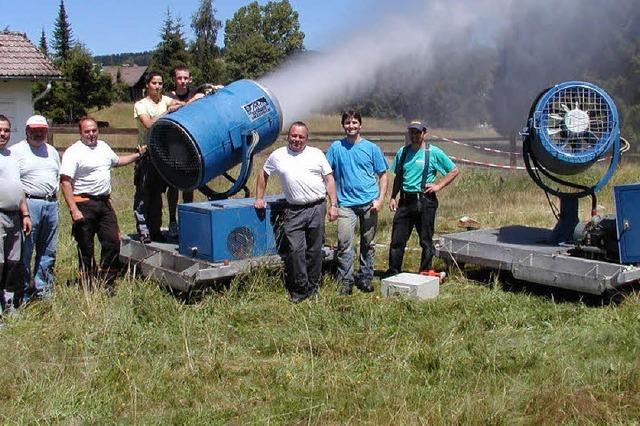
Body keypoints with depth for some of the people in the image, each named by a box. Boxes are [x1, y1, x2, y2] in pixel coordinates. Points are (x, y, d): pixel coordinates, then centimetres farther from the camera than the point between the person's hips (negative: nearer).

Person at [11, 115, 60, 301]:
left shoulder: (52, 151, 19)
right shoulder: (16, 151, -1)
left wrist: (54, 198, 16)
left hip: (51, 204, 6)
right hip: (29, 204, -6)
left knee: (48, 252, 10)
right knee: (24, 252, -5)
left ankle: (43, 290, 20)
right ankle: (22, 295, 2)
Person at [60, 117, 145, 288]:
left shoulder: (103, 146, 13)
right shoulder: (73, 152, -10)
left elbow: (117, 161, 34)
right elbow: (65, 182, -16)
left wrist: (138, 155, 31)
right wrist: (74, 210, -22)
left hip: (105, 203, 7)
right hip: (84, 205, -7)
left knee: (113, 242, 6)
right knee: (86, 248, 2)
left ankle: (107, 283, 17)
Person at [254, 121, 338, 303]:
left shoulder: (317, 154, 8)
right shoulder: (278, 156, 9)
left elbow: (329, 179, 7)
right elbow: (263, 175, 20)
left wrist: (333, 205, 0)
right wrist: (259, 198, 14)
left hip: (317, 208, 0)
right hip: (293, 211, 0)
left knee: (314, 250, 6)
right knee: (295, 250, -5)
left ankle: (313, 287, 19)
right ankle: (301, 288, 7)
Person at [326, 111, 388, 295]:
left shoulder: (371, 148, 4)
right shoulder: (336, 147, 5)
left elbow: (382, 175, 7)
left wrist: (380, 199, -6)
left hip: (369, 203, 1)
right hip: (346, 203, -1)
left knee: (368, 243, 9)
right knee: (344, 243, -8)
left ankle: (365, 278, 21)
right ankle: (346, 281, 1)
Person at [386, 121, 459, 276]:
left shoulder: (434, 152, -3)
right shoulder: (402, 152, 10)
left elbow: (454, 171, 1)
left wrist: (438, 186, -8)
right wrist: (393, 197, 10)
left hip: (425, 201, -4)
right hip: (405, 200, 4)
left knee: (426, 241, 5)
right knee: (397, 240, 4)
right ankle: (393, 273, 13)